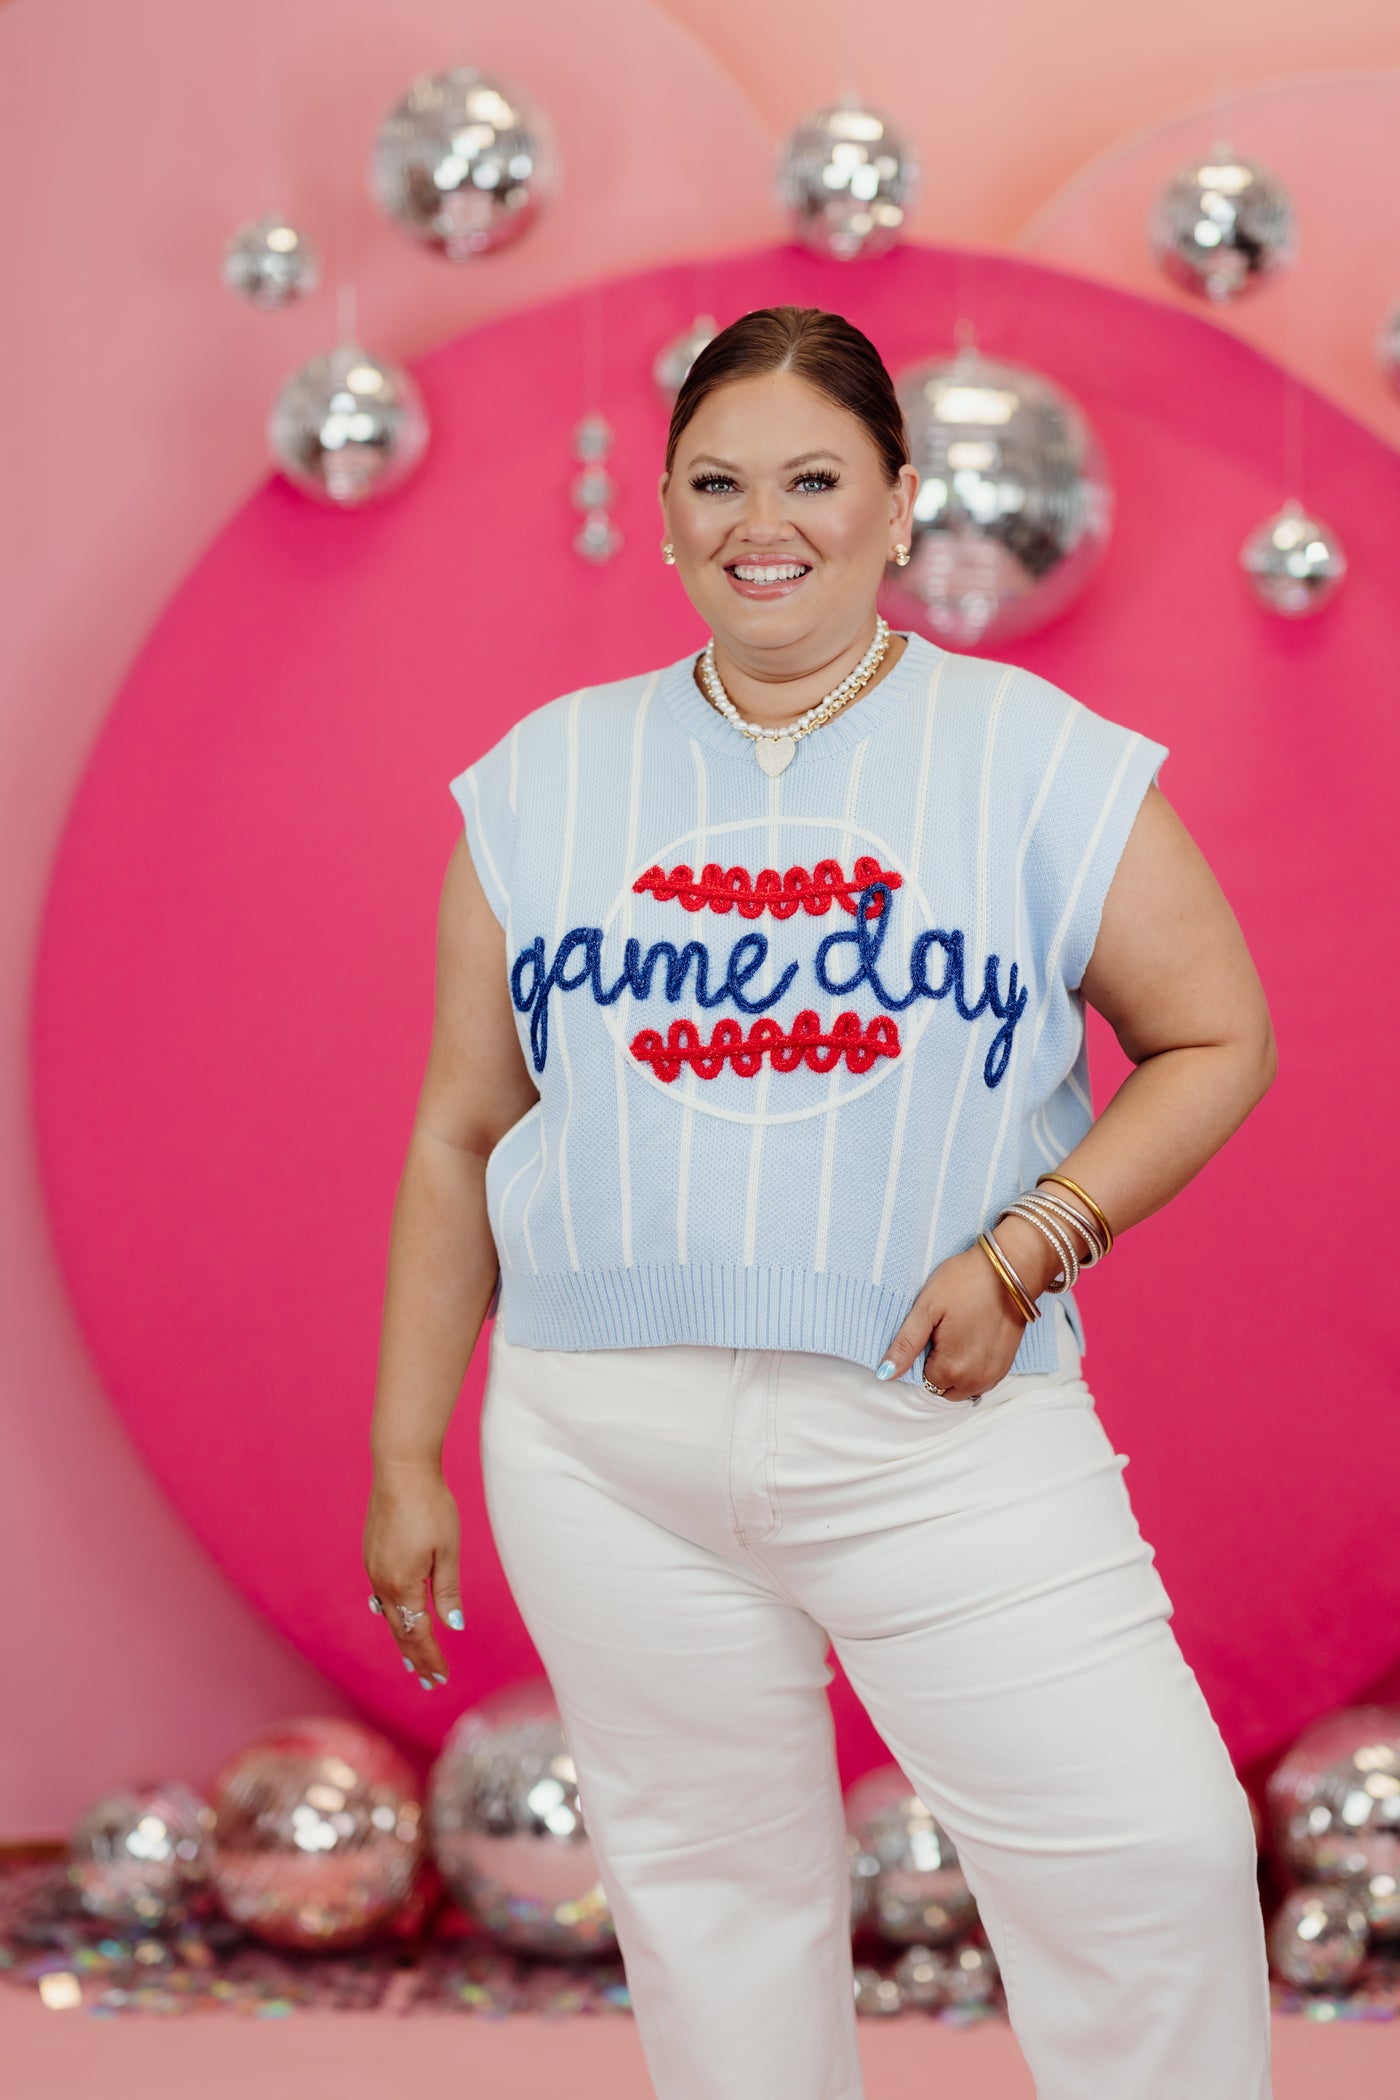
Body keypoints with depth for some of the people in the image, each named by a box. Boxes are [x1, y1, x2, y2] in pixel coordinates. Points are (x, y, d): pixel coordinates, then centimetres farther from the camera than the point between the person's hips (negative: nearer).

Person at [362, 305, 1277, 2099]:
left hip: (944, 1432, -2)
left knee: (1148, 1851, -9)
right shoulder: (547, 779, 9)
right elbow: (458, 1138, 13)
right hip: (607, 1439, 2)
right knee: (708, 1875, 8)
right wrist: (404, 1454, 11)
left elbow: (1217, 1038, 5)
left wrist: (1027, 1245, -10)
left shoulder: (1037, 759, 2)